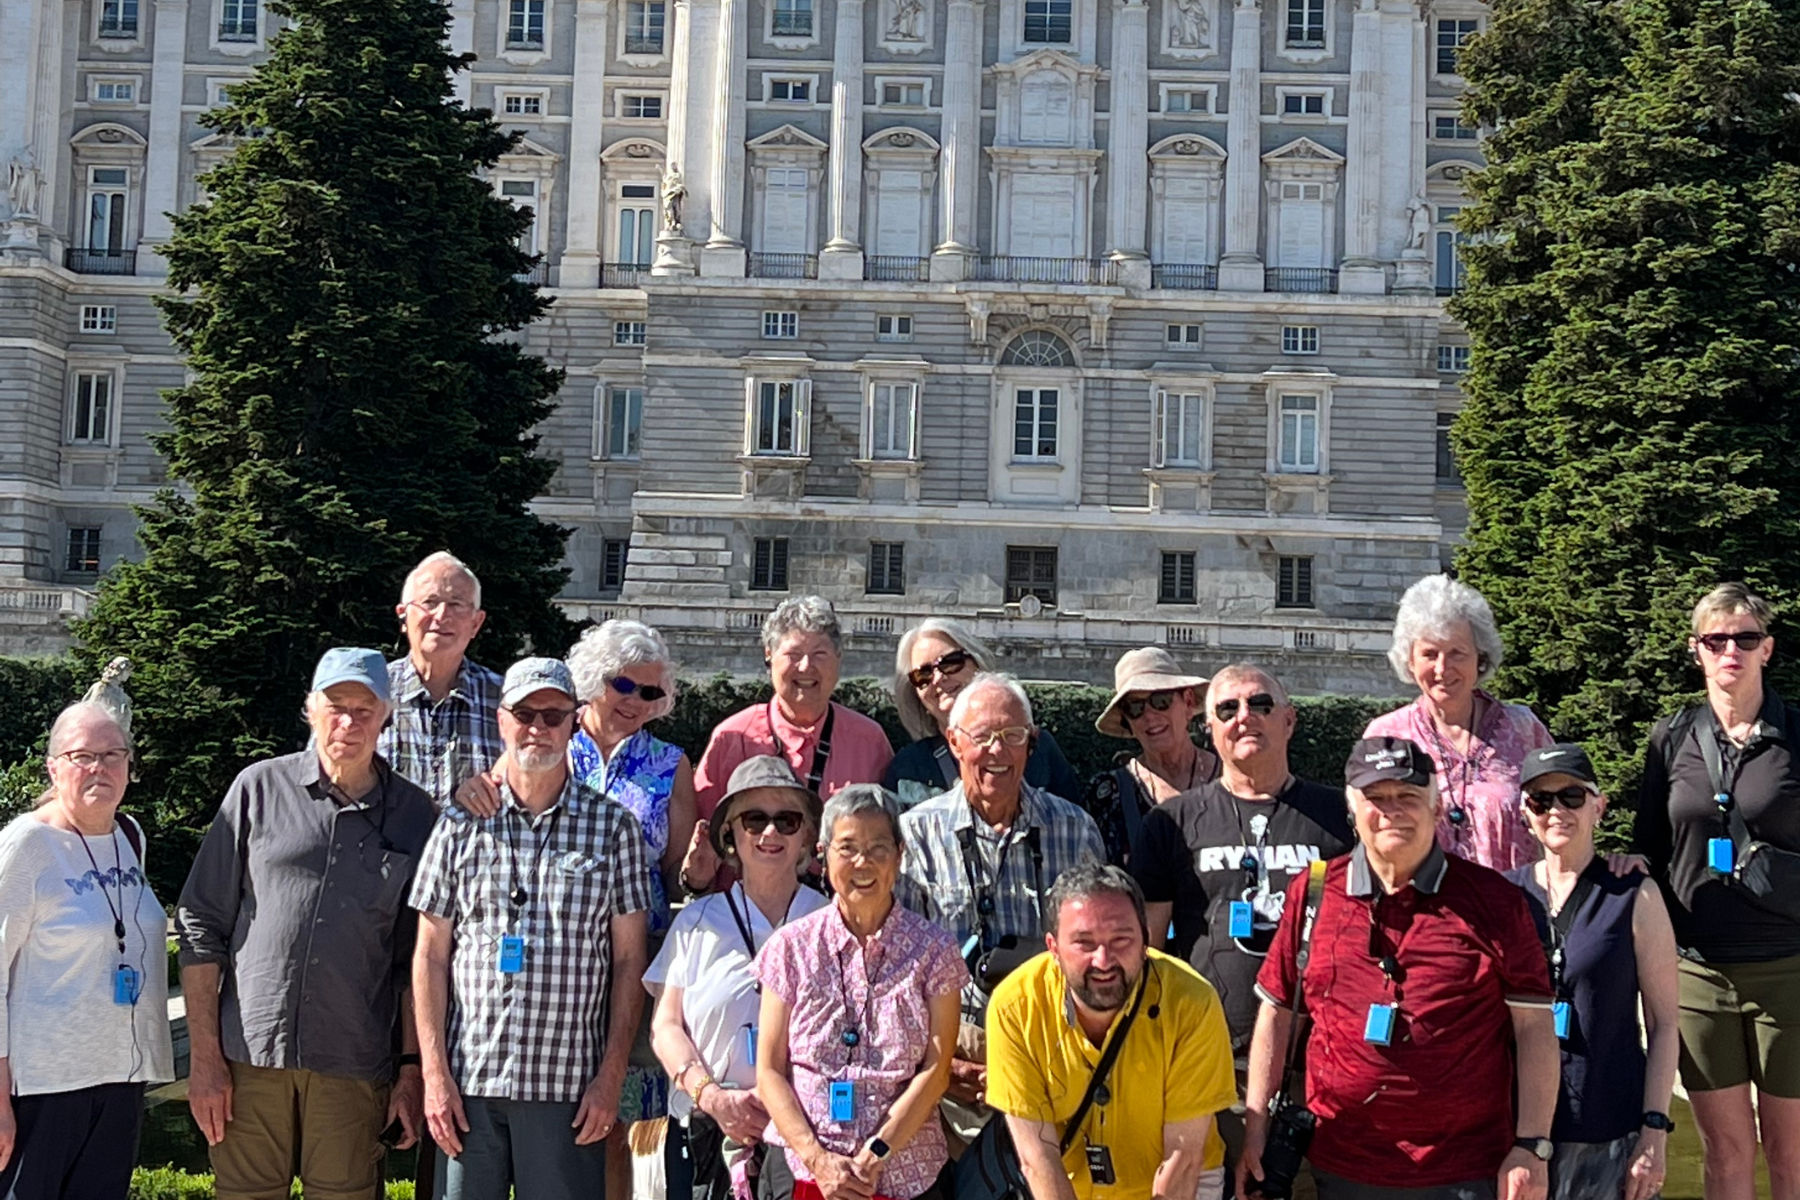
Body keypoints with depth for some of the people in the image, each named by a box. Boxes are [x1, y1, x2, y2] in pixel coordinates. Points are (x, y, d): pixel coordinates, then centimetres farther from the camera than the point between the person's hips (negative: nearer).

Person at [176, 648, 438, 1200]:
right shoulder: (260, 788, 3)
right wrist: (203, 1056, -1)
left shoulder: (415, 816, 6)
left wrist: (413, 1067, 4)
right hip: (249, 1056, 0)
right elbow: (200, 925, 3)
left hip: (354, 1070, 0)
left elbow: (418, 960, 9)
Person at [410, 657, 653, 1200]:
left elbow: (628, 961, 4)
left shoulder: (614, 826, 4)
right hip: (469, 1082, 1)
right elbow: (430, 957, 7)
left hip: (569, 1088, -1)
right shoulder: (461, 824, 7)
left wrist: (611, 1076, -2)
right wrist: (434, 1074, 0)